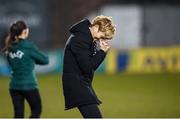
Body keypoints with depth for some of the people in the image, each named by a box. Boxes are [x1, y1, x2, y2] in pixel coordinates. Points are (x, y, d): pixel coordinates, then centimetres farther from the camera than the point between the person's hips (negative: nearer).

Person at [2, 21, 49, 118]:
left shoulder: (10, 47, 4)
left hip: (14, 86, 5)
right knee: (36, 111, 13)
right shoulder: (28, 46, -13)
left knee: (18, 114, 9)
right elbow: (45, 60, -5)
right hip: (29, 85, -5)